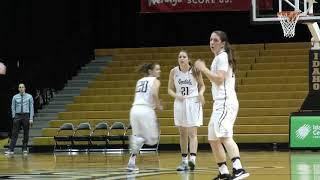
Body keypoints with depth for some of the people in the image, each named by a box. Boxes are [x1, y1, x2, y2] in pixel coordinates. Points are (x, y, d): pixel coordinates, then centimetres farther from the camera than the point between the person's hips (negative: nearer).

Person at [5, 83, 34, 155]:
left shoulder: (29, 97, 2)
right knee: (14, 133, -5)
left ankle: (25, 149, 14)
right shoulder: (15, 97, 5)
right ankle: (11, 149, -9)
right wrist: (14, 117, 1)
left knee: (26, 133, 5)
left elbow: (31, 108, 1)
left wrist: (31, 118, -5)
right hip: (17, 116, 0)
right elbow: (13, 108, 8)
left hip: (26, 115, 0)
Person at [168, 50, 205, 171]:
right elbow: (170, 89, 5)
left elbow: (202, 85, 6)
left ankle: (192, 159, -22)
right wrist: (176, 96, -14)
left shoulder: (195, 71, -6)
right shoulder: (174, 72, -1)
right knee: (183, 134, 10)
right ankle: (184, 161, 18)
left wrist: (200, 93, -14)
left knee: (192, 133, -11)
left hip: (193, 103, -3)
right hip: (180, 103, 3)